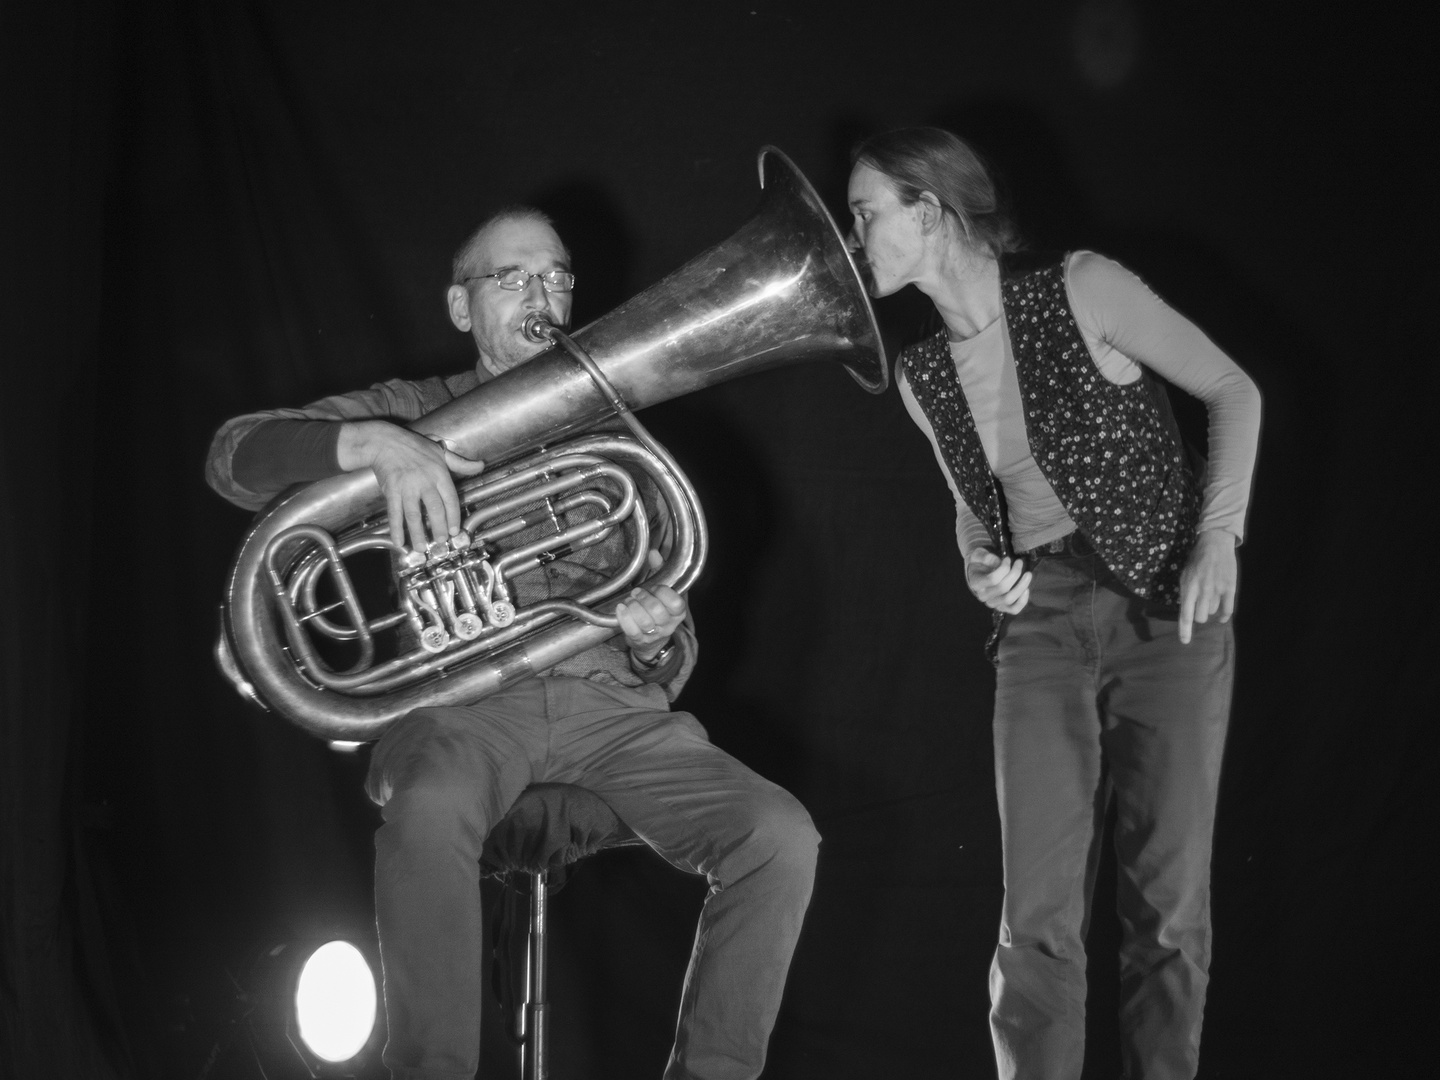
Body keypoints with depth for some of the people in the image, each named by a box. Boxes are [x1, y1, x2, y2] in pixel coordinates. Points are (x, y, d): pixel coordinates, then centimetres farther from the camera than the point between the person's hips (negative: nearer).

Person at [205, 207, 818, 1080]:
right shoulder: (416, 412, 15)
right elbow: (232, 457, 0)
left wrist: (656, 642, -8)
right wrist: (368, 442, -20)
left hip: (613, 704, 3)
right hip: (466, 701, -3)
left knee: (782, 841, -22)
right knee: (430, 814, -38)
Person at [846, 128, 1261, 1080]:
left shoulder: (1081, 289, -10)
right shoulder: (922, 374, 5)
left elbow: (1235, 392, -2)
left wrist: (1219, 534, -13)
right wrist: (980, 565, -2)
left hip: (1167, 611, -3)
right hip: (1041, 624, 4)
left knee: (1170, 902, 0)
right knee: (1037, 916, -4)